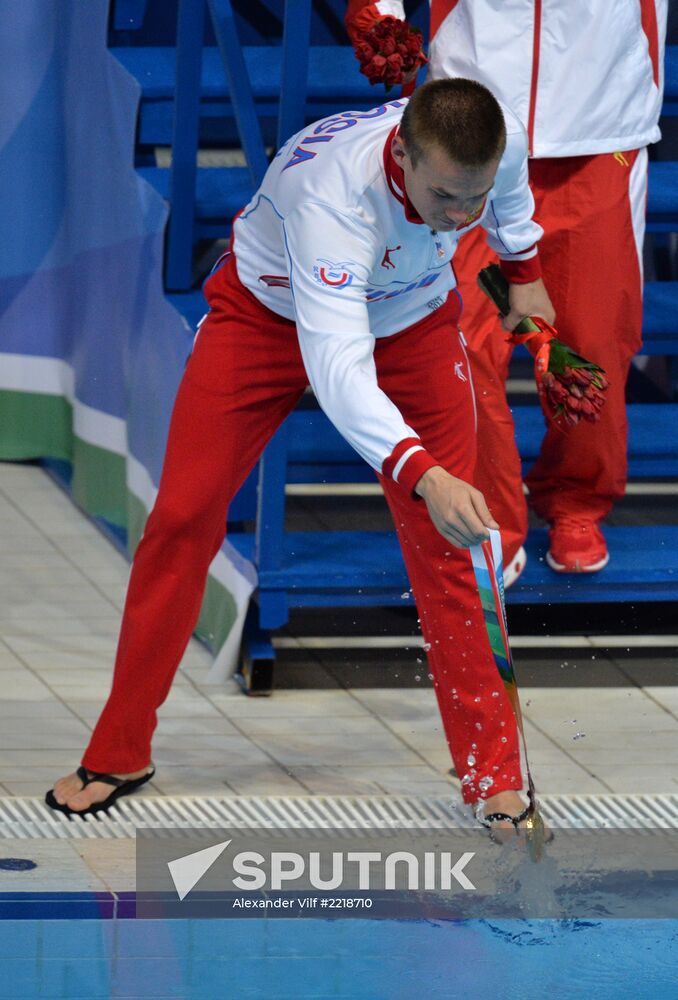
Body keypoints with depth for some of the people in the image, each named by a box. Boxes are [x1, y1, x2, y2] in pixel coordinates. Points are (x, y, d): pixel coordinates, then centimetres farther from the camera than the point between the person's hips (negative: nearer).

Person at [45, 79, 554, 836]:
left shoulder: (496, 144, -29)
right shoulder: (332, 190, -44)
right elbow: (336, 368, -53)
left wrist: (524, 270, 18)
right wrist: (424, 474, -66)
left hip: (412, 320, 3)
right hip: (270, 313, -3)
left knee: (443, 544, -9)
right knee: (182, 520, -3)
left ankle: (491, 769, 1)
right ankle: (119, 754, 11)